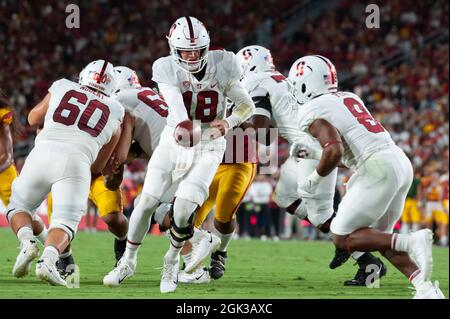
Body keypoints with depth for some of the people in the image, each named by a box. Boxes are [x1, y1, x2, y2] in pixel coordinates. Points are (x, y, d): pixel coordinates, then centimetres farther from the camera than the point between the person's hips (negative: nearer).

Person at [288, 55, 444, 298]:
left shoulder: (313, 112, -3)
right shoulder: (349, 98, 23)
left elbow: (334, 152, -18)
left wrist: (313, 181, -3)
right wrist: (313, 154, 27)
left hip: (377, 169, -8)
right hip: (400, 162, 8)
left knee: (342, 239, 2)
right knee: (378, 235, 21)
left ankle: (411, 242, -15)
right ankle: (425, 288, 6)